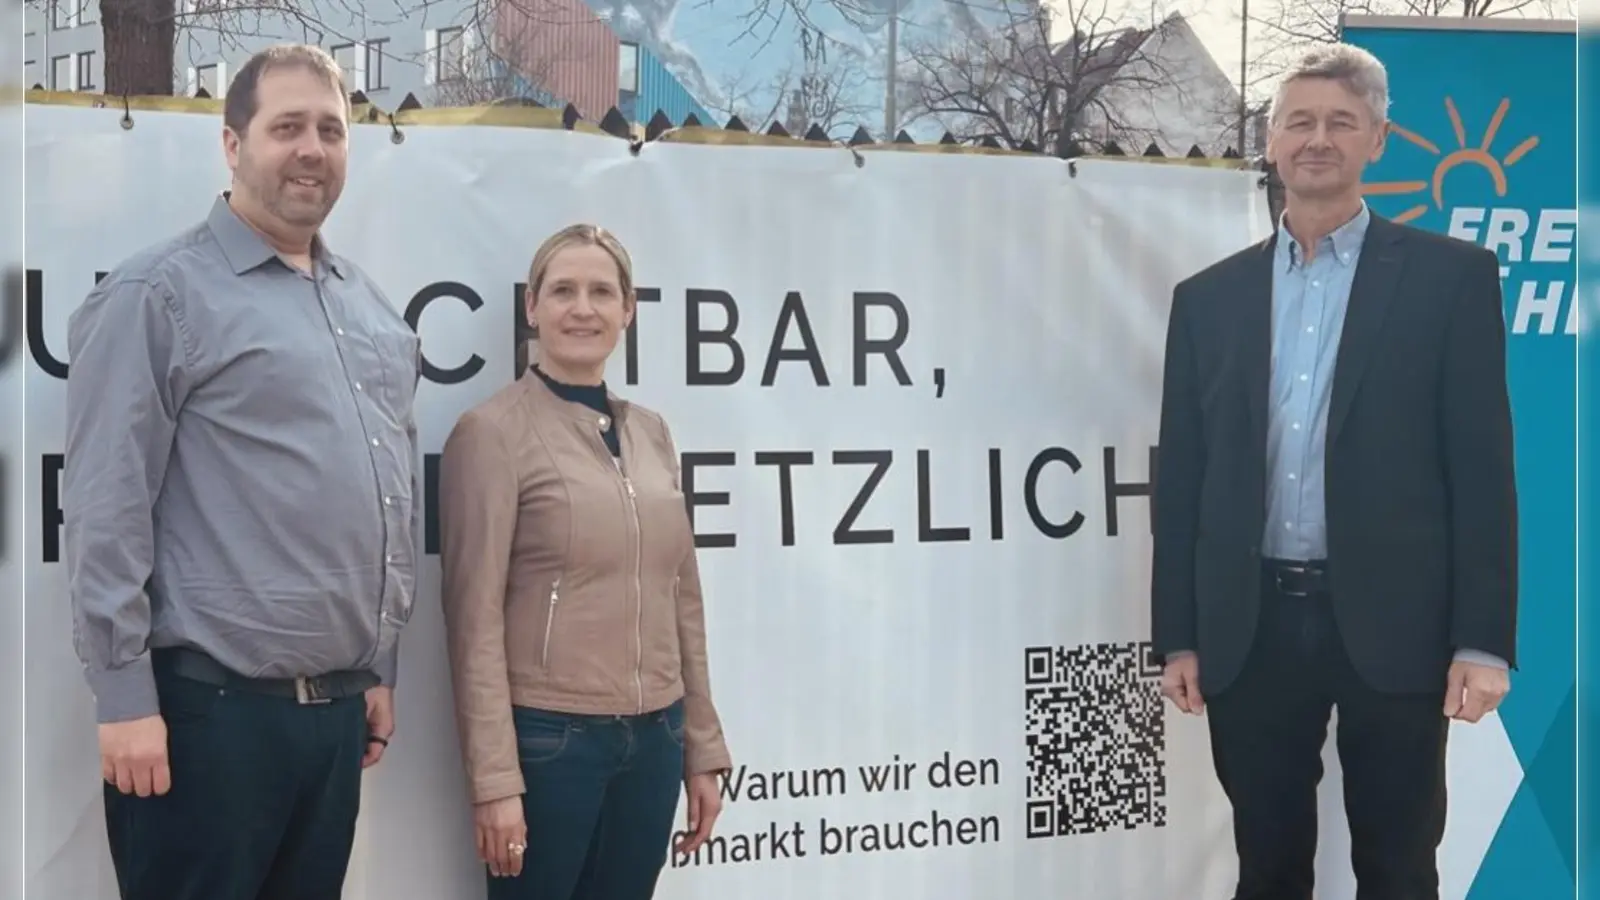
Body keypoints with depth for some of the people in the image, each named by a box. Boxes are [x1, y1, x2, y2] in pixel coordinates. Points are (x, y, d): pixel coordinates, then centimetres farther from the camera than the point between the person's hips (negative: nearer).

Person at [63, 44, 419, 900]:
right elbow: (105, 508, -12)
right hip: (209, 709, -7)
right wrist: (125, 696, -15)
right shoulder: (159, 293, -7)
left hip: (338, 707, 7)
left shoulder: (368, 307, 14)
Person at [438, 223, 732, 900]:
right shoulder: (493, 431, -8)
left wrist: (702, 746, 12)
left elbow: (682, 600, 13)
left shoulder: (651, 432, 9)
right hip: (548, 736, -5)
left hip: (654, 737, 6)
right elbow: (476, 617, -11)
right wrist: (493, 779, -14)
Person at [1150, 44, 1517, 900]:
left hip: (1392, 626, -2)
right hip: (1249, 630, 3)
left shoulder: (1451, 276, 1)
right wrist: (1177, 635, 5)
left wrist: (1484, 638, -8)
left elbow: (1482, 466, -3)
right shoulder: (1209, 297, 9)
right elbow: (1182, 479, 9)